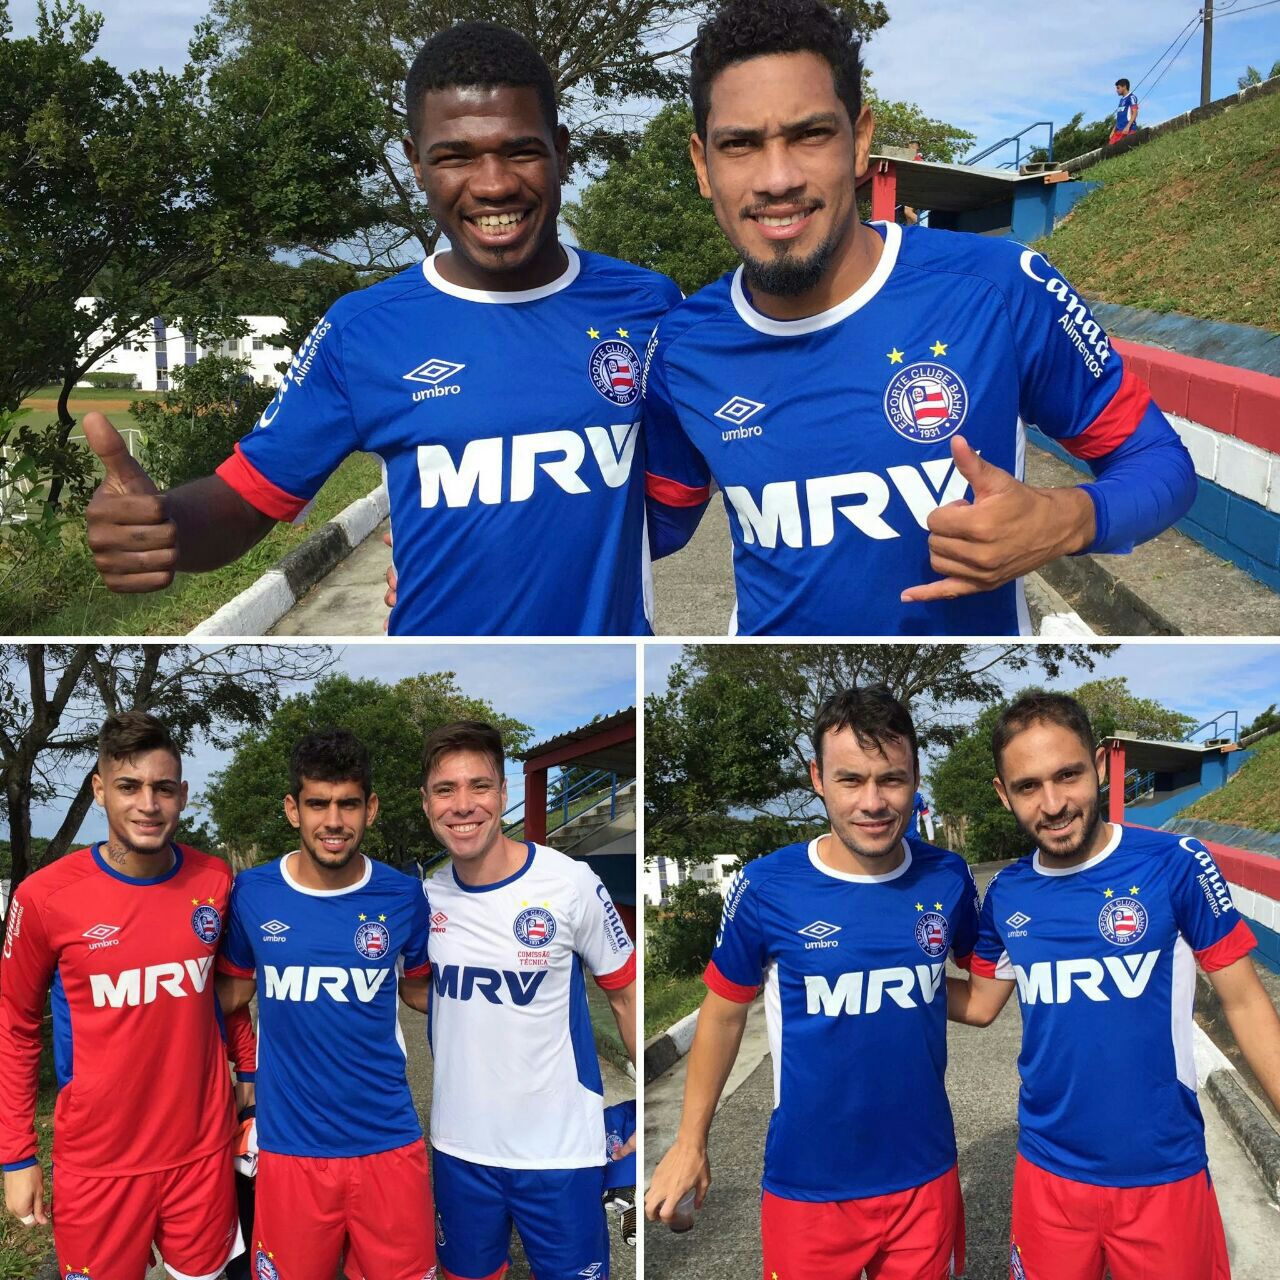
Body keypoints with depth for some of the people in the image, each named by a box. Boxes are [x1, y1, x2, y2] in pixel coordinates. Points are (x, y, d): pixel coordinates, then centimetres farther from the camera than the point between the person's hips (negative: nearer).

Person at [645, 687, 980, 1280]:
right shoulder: (765, 888, -14)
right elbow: (723, 1014, -1)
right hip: (808, 1181, -2)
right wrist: (690, 1143, 3)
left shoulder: (948, 879, -7)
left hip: (924, 1176, 2)